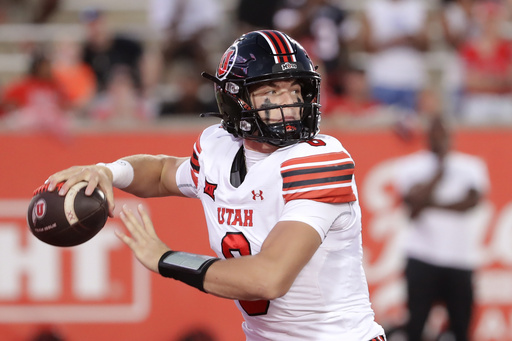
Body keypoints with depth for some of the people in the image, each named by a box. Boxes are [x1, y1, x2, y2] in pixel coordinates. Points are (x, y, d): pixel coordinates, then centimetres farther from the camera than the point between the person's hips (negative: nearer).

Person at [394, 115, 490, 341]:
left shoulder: (472, 166, 8)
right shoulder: (410, 166, 5)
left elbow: (472, 200, -7)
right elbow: (415, 200, -10)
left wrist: (430, 204, -11)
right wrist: (441, 168, -9)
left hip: (461, 257, 1)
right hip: (423, 256, -1)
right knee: (416, 321, -7)